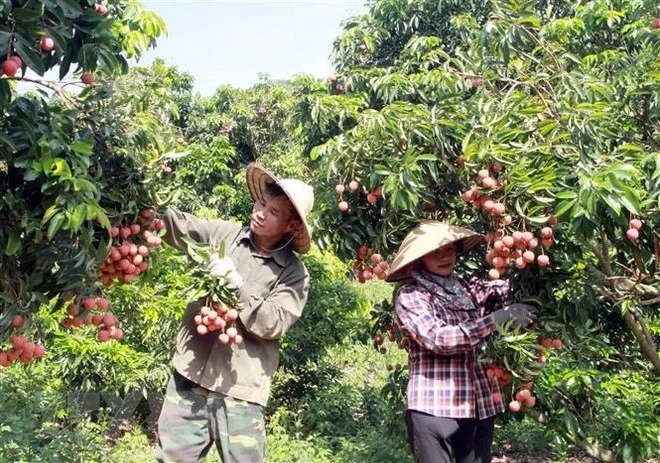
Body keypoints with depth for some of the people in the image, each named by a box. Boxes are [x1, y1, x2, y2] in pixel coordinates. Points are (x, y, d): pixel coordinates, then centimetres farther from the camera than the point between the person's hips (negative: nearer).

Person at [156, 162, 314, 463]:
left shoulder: (293, 274, -3)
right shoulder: (223, 235, 5)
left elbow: (271, 324, -12)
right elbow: (177, 225, -2)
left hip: (240, 391, -2)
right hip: (190, 375, 3)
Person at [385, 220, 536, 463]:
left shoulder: (469, 287, 10)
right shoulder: (409, 295, -5)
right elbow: (438, 338, -18)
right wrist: (496, 318, -20)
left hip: (480, 404, 5)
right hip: (433, 407, -5)